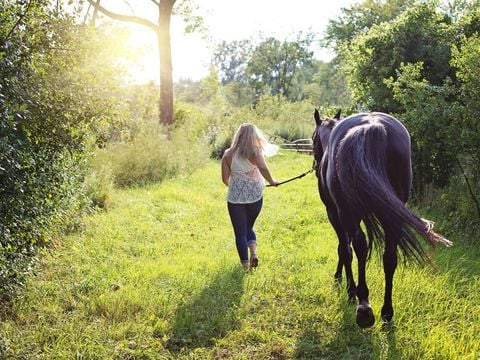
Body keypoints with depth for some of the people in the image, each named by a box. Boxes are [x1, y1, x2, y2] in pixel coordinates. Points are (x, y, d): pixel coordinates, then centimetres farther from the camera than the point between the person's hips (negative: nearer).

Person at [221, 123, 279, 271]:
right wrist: (271, 181, -8)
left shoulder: (228, 154, 1)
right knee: (248, 227, 22)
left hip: (235, 197, 0)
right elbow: (263, 168, -24)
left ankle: (245, 264, 8)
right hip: (255, 196, 0)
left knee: (240, 232, 9)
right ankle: (253, 251, -1)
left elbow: (225, 178, 1)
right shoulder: (255, 152, -5)